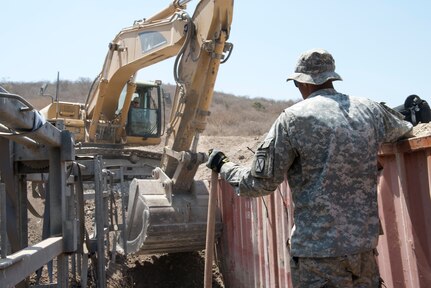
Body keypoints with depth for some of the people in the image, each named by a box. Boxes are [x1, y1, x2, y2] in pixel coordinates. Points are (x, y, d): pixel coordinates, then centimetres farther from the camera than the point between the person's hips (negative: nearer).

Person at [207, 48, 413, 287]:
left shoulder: (293, 118, -9)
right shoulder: (370, 110, 5)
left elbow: (260, 184, -7)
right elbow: (404, 130, 27)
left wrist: (223, 167, 10)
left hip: (318, 251, -5)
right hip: (364, 246, 5)